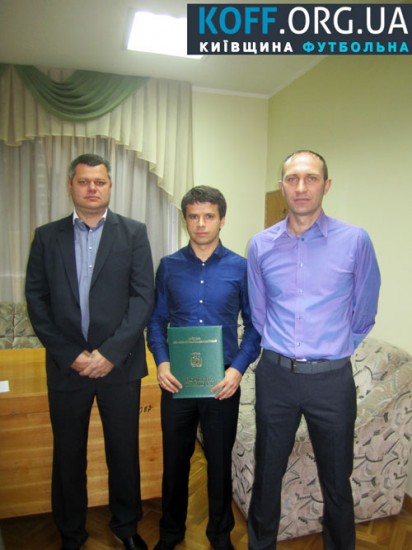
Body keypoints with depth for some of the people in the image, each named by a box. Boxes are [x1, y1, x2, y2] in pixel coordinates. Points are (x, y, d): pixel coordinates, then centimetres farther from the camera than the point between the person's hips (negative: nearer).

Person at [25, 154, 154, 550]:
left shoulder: (133, 233, 0)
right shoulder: (47, 236, 5)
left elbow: (143, 296, -6)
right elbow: (36, 299, 1)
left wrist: (111, 352, -13)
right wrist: (69, 354, -8)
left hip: (120, 364, -1)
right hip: (66, 365, 1)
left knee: (124, 451, 12)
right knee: (68, 454, 15)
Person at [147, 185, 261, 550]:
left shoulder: (240, 268, -4)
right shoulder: (169, 266, 1)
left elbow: (254, 325, 0)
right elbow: (157, 320, 5)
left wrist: (238, 368, -12)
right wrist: (161, 361, -10)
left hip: (223, 381, -1)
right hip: (176, 379, 1)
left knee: (220, 461, 15)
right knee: (175, 458, 16)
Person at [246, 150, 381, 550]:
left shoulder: (355, 241, -7)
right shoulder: (261, 245, 0)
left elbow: (363, 313, 4)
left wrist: (333, 349, 11)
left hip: (331, 378, -1)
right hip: (275, 374, 2)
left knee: (336, 482, 16)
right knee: (267, 474, 18)